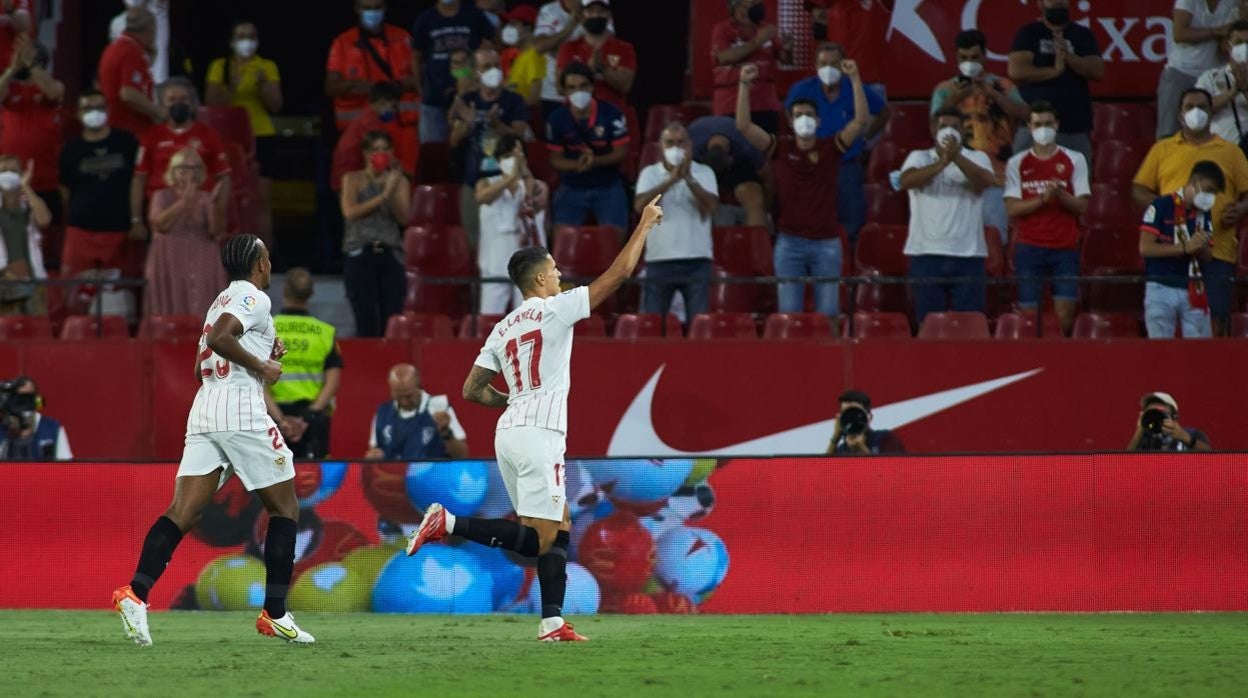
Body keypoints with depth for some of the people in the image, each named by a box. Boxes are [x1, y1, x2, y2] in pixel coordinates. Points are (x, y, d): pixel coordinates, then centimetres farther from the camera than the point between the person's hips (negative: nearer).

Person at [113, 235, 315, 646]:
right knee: (284, 507, 7)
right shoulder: (254, 298, -3)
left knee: (182, 513, -5)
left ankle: (135, 593, -25)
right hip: (242, 412, -8)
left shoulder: (221, 302, 25)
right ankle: (274, 613, 4)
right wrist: (261, 366, -10)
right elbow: (219, 339, -21)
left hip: (203, 412, 8)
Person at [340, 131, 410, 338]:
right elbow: (350, 212, -7)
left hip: (390, 255, 2)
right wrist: (382, 196, -11)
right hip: (360, 254, -2)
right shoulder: (353, 179, 8)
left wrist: (394, 191, -11)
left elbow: (404, 218, 2)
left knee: (392, 322, -6)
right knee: (367, 323, -11)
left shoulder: (399, 181, 13)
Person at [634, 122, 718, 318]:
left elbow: (710, 207, -10)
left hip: (697, 259, 0)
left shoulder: (704, 173, 6)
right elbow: (640, 206, -11)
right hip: (659, 259, 1)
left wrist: (688, 178, -20)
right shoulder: (650, 174, 7)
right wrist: (671, 180, -19)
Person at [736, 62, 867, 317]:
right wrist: (744, 85, -14)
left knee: (828, 313, 0)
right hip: (790, 242, 0)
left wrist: (855, 80, -15)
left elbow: (861, 120, -7)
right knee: (789, 313, -1)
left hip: (827, 243, 0)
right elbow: (744, 126, -5)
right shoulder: (780, 150, 3)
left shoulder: (831, 149, 3)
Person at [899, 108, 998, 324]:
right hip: (926, 252, 0)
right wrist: (941, 163, -30)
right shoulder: (919, 158, 7)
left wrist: (957, 158, -29)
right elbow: (907, 181, -14)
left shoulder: (977, 158, 8)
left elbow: (986, 181, -14)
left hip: (968, 254, 0)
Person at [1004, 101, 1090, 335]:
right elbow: (1012, 209, -2)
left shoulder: (1074, 160, 6)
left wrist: (1059, 194, -17)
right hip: (1030, 248, 0)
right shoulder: (1017, 164, 6)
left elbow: (1082, 206, 1)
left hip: (1065, 248, 0)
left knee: (1065, 316, -7)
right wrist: (1043, 198, -16)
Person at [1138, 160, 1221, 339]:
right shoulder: (1161, 206, -6)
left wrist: (1200, 248, -11)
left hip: (1193, 290, 5)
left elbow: (1205, 258, 13)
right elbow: (1145, 248, -13)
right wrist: (1185, 247, -19)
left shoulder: (1204, 213, 11)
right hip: (1161, 289, -5)